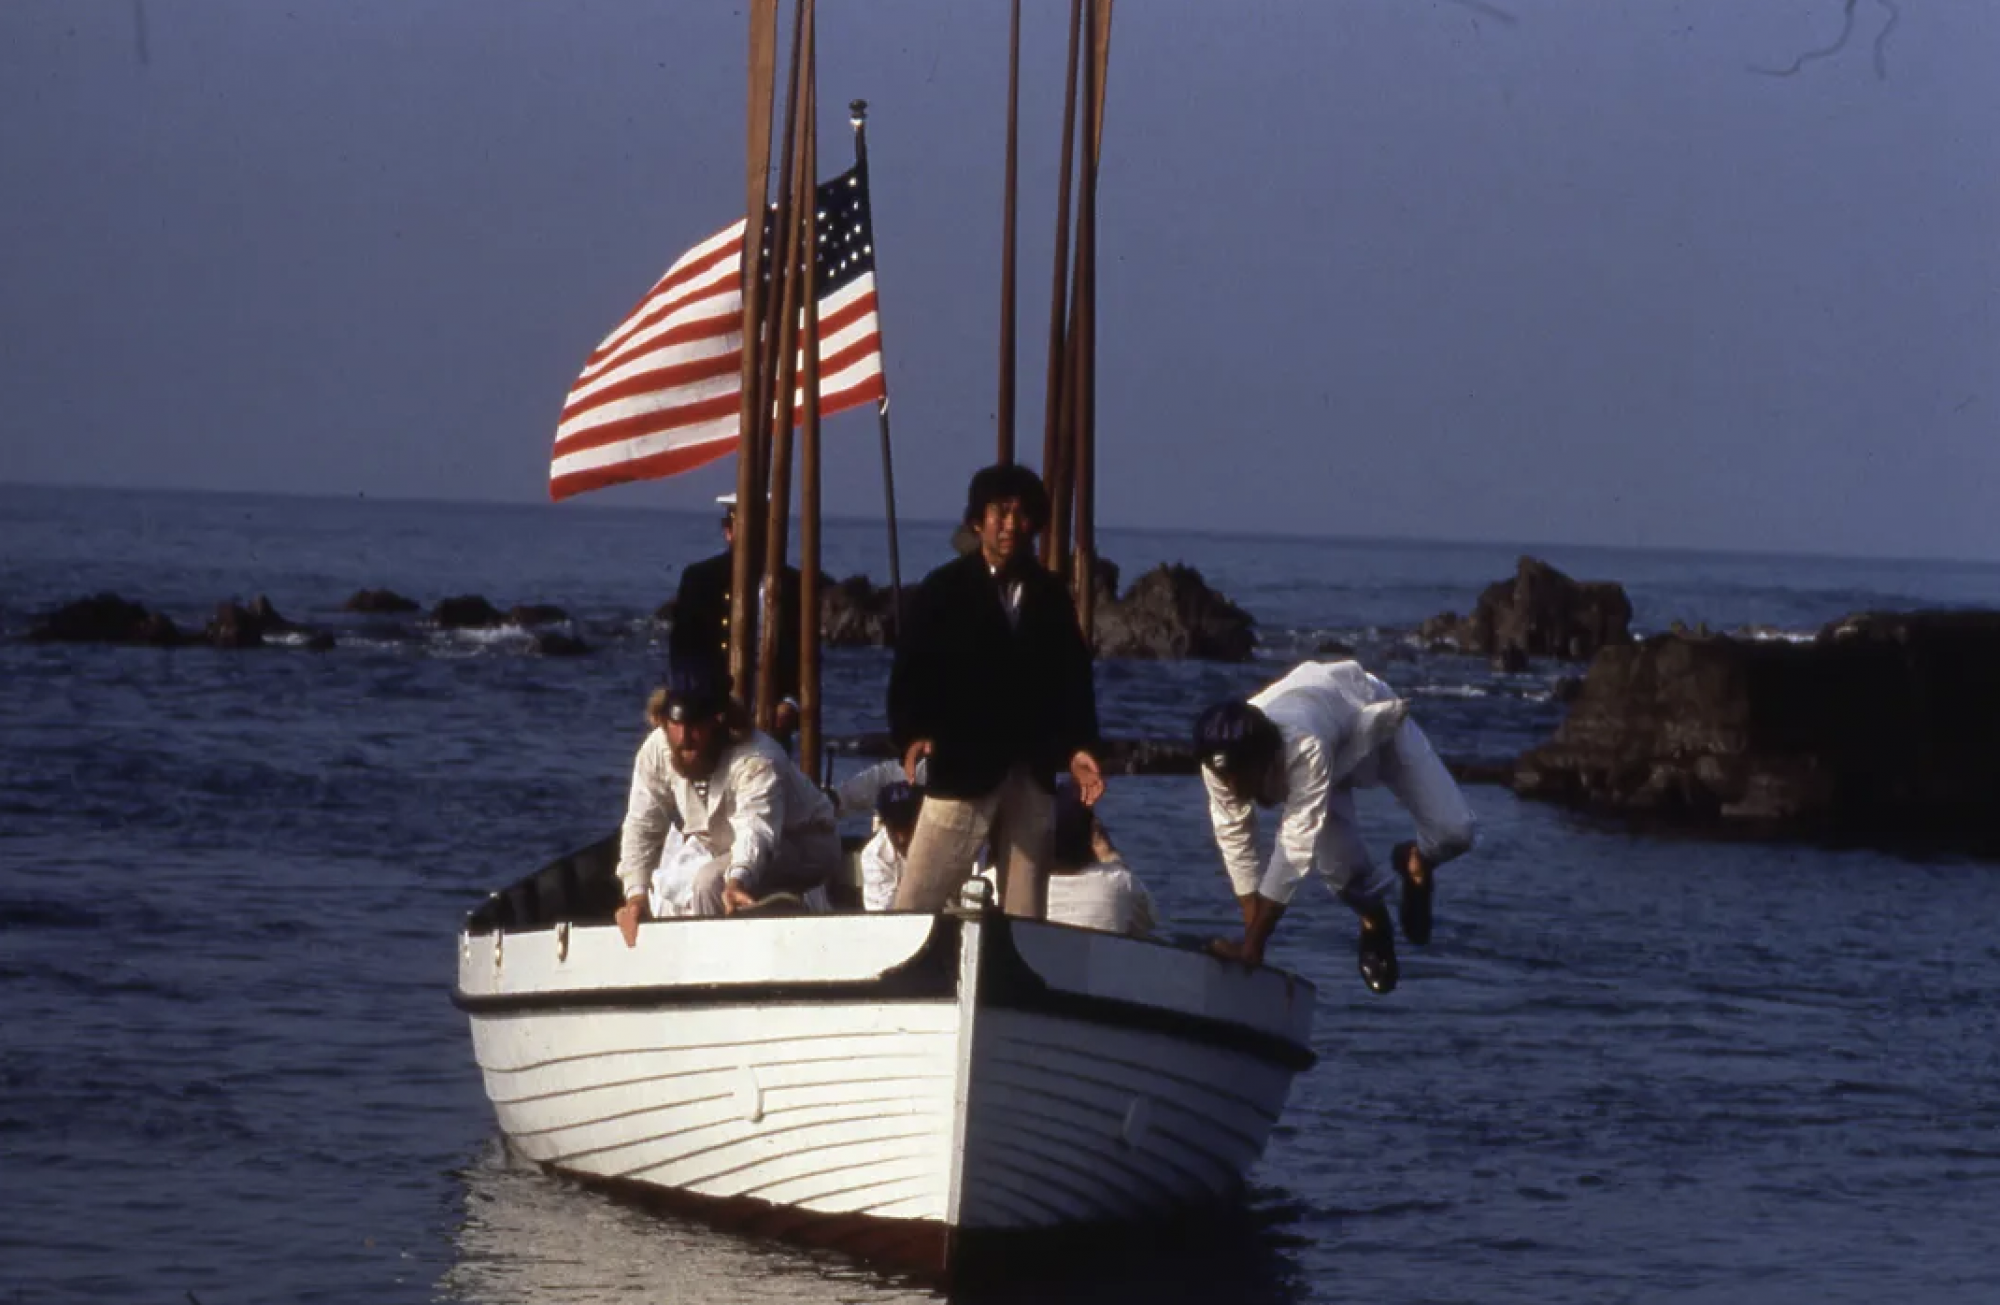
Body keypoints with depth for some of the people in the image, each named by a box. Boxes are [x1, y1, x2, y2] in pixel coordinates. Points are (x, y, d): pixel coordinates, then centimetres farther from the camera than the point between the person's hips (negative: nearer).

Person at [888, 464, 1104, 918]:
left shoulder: (1051, 596, 10)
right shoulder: (945, 590, 1)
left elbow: (1073, 678, 11)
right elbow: (911, 672, -2)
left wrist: (1077, 748, -3)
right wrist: (912, 735, -18)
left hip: (1032, 776, 3)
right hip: (962, 770, -3)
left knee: (1025, 913, 5)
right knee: (914, 905, -7)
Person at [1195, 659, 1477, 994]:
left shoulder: (1306, 748, -51)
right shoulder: (1222, 761, -35)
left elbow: (1297, 843, -50)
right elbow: (1234, 839, -22)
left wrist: (1253, 944, -48)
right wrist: (1251, 933, -24)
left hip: (1375, 719, -3)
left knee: (1454, 832, -15)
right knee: (1331, 852, -20)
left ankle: (1417, 863, 24)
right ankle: (1372, 917, 16)